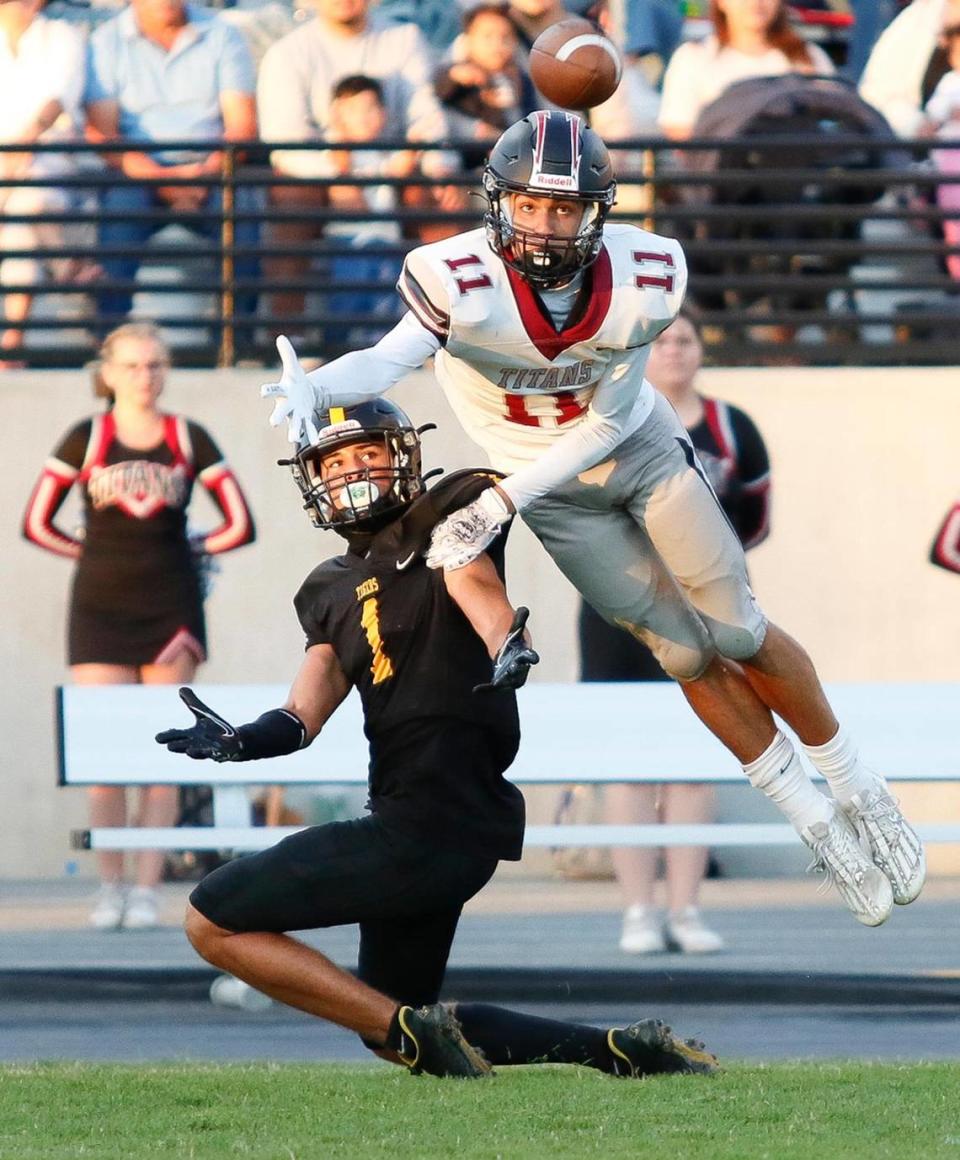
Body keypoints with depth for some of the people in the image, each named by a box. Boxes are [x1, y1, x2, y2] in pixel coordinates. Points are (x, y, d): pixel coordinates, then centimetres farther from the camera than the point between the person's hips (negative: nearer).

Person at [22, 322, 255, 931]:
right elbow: (37, 524, 4)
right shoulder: (86, 440, 1)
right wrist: (97, 551, 6)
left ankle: (148, 891, 0)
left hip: (171, 607, 0)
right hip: (101, 608, 0)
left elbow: (240, 526, 3)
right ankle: (111, 887, 5)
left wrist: (187, 549, 7)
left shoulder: (189, 440, 3)